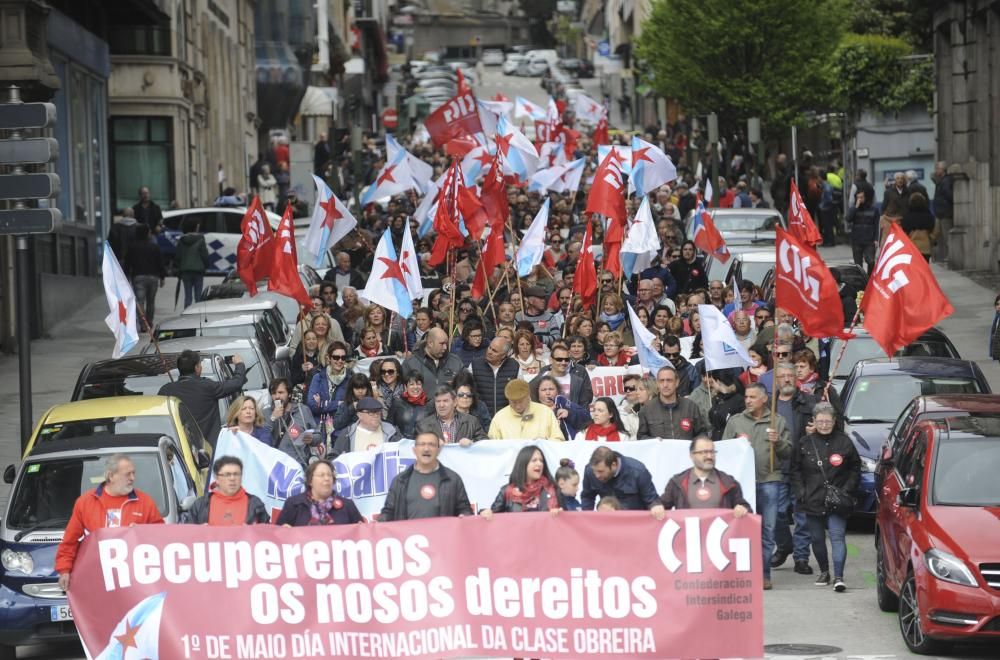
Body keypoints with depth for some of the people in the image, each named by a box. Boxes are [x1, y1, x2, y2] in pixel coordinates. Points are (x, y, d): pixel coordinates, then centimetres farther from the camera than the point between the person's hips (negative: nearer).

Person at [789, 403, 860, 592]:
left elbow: (855, 468, 8)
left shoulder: (844, 442, 2)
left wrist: (847, 490, -3)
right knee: (817, 539, 11)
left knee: (837, 536, -14)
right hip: (812, 501, 3)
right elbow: (795, 470, 11)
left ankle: (838, 577, -20)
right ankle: (824, 571, 29)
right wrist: (800, 492, 0)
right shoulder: (804, 443, 5)